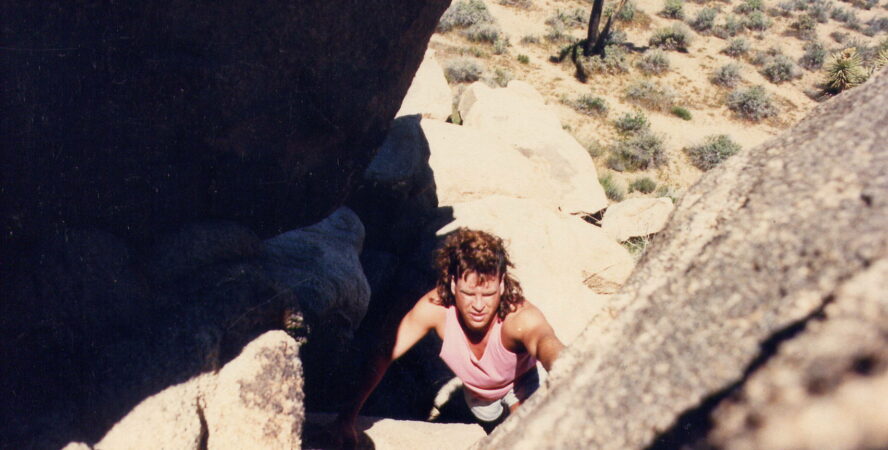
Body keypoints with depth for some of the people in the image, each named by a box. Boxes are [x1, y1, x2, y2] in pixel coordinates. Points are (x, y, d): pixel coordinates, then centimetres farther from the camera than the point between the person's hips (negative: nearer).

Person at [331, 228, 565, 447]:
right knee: (491, 422, 28)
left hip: (519, 383, -2)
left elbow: (546, 343, -70)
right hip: (475, 389, 3)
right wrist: (349, 414, -32)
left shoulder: (520, 317, -47)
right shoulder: (436, 307, -39)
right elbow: (385, 355, -30)